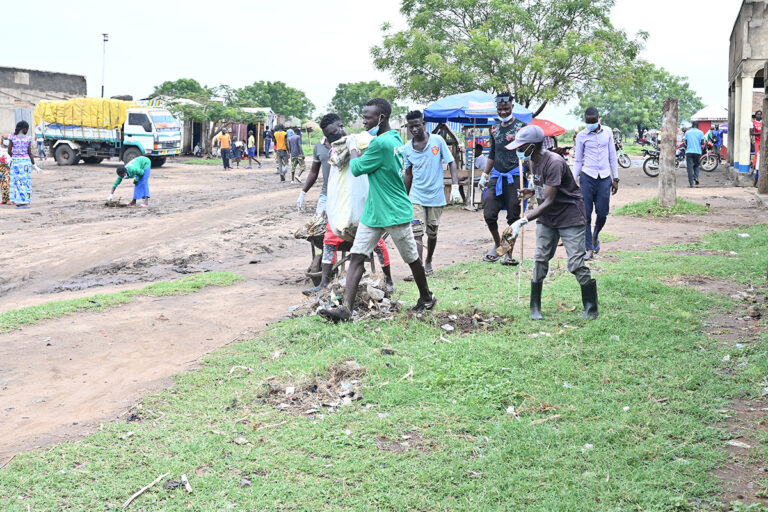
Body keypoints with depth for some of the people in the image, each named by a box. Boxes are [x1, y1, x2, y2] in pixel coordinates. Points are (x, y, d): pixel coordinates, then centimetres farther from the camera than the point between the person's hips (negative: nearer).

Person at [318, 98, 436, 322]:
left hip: (394, 212, -9)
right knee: (356, 257, -2)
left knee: (411, 258, 10)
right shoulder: (395, 138, 8)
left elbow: (356, 169, -14)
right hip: (373, 211, 10)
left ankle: (426, 298, 31)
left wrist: (352, 148, 3)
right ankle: (345, 309, -7)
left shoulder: (381, 143, -22)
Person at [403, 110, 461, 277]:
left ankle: (428, 262, 35)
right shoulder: (407, 148, 1)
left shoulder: (437, 141, -6)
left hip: (435, 196, -1)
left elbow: (451, 163, -4)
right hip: (416, 197, 1)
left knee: (432, 233, 13)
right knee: (417, 233, -12)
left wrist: (455, 188, -15)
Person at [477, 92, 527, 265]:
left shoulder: (521, 127, 0)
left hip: (514, 177, -4)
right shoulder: (494, 128, 14)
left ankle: (508, 252, 10)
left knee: (513, 216, 0)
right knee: (489, 214, -2)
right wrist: (484, 175, 20)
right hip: (496, 176, 4)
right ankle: (497, 244, 22)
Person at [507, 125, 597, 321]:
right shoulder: (533, 161, 2)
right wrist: (532, 192, -2)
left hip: (570, 216, -8)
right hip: (546, 217, 8)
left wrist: (523, 220, -33)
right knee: (540, 260, 2)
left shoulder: (554, 163, -26)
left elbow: (549, 201, -29)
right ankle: (535, 308, 9)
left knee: (576, 264, -9)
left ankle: (591, 308, 5)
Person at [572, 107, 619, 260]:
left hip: (605, 178, 1)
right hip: (587, 177, -1)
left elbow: (613, 156, 11)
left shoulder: (608, 132, 6)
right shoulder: (581, 136, 1)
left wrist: (615, 179, 9)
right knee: (586, 214, -5)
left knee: (602, 213, 1)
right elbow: (578, 161, 7)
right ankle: (589, 249, 1)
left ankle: (595, 235, 32)